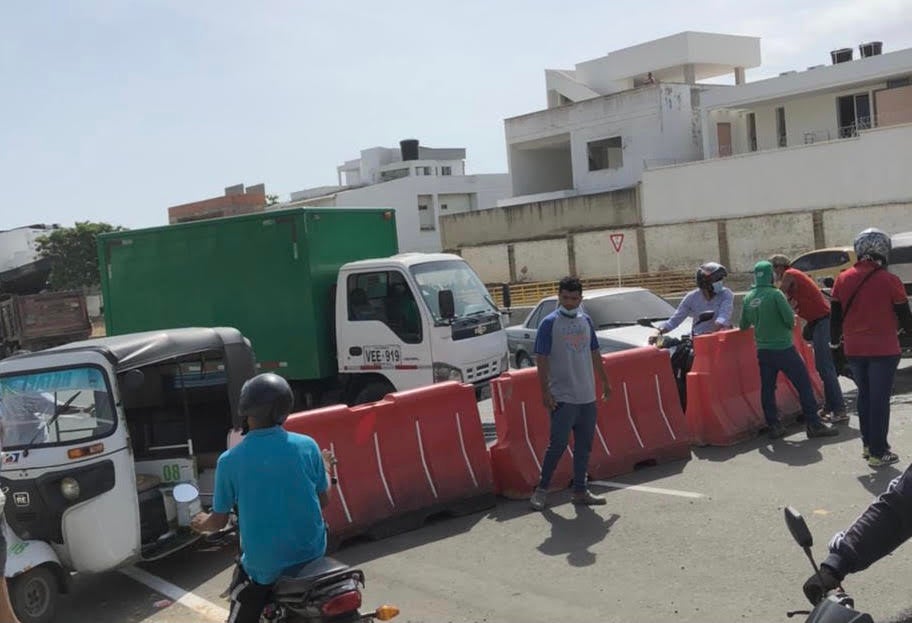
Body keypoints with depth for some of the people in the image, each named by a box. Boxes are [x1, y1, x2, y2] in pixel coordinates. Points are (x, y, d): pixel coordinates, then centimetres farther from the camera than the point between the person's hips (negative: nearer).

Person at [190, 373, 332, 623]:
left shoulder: (229, 461, -12)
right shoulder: (307, 446, -9)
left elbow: (219, 521, -1)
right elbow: (323, 501, 2)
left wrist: (201, 523, 21)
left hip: (265, 565, -2)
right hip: (312, 552, 2)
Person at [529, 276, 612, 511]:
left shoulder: (585, 320, 10)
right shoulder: (550, 323, -7)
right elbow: (541, 359, -10)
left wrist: (605, 382, 18)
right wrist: (545, 392, -16)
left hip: (587, 396, 6)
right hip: (562, 397, -6)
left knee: (584, 445, 10)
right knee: (558, 444, -5)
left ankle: (580, 491, 19)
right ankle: (542, 489, 9)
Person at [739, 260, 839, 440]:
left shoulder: (748, 299, 3)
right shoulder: (775, 294, -13)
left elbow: (744, 325, 11)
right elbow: (790, 319, -15)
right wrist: (788, 325, 7)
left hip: (763, 350, 6)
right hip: (783, 349, -6)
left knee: (767, 388, 10)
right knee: (804, 385, 2)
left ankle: (773, 426, 13)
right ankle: (814, 425, 2)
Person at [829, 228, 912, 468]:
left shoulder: (843, 279, -2)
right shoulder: (890, 281, -12)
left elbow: (835, 315, 6)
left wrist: (834, 340, 21)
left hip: (854, 350, 4)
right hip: (883, 350, -4)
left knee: (864, 395, 18)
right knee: (880, 399, 3)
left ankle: (868, 444, 24)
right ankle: (878, 453, 6)